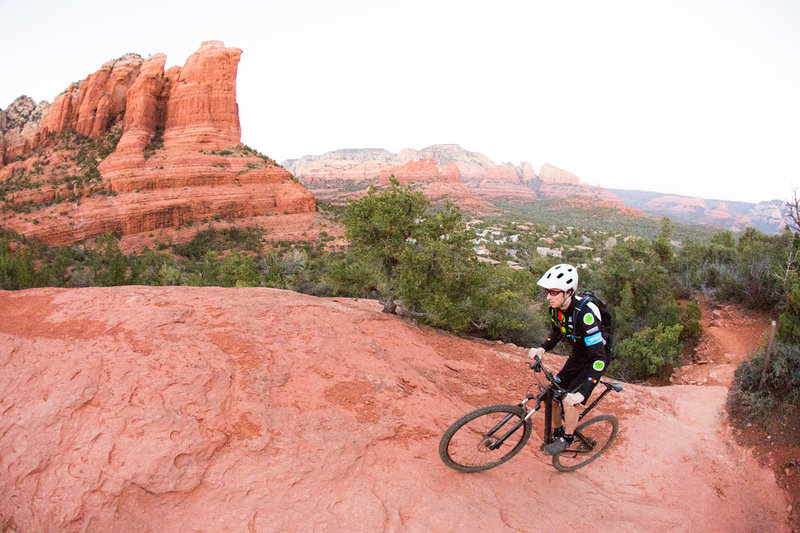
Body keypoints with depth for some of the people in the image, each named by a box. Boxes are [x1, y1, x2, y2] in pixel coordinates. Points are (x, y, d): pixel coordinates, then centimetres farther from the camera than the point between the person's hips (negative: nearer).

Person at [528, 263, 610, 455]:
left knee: (570, 401, -16)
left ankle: (567, 438, 11)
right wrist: (541, 349, -10)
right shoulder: (556, 307, -13)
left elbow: (599, 358, -37)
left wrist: (582, 392, -42)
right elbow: (557, 332, 8)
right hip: (577, 356, 7)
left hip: (595, 359, -7)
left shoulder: (585, 313, -37)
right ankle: (556, 433, 28)